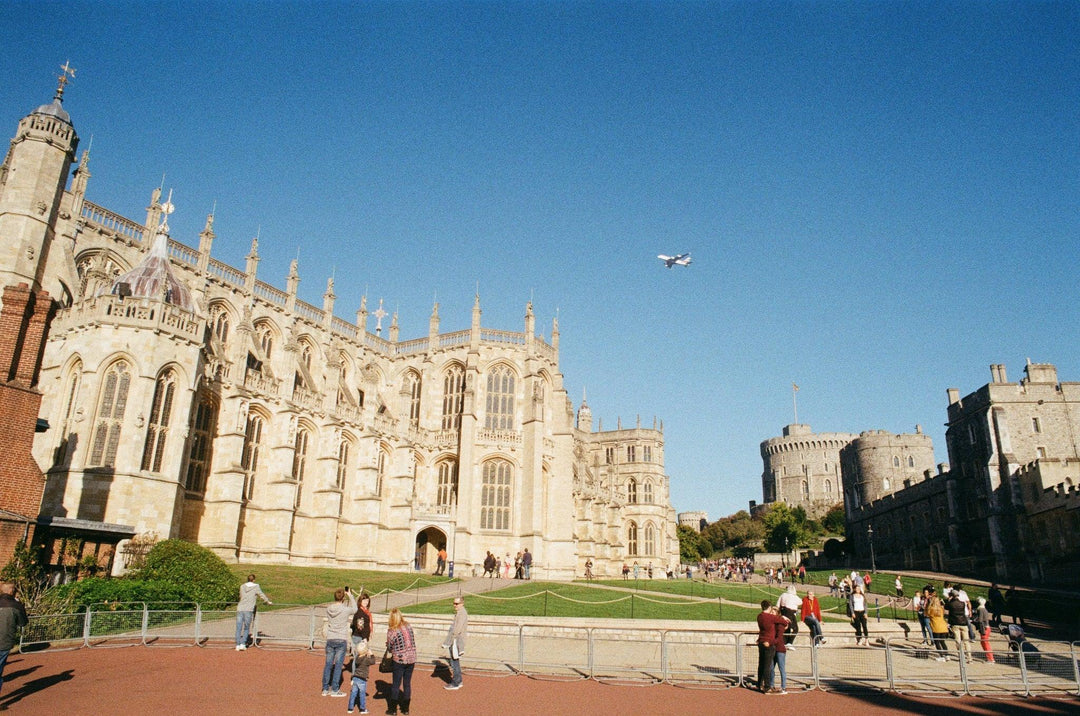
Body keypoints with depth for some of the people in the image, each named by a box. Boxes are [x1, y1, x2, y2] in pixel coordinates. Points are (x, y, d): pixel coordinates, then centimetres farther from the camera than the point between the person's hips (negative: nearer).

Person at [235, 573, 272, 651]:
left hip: (240, 609, 3)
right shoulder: (256, 587, 3)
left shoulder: (242, 586, 13)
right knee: (246, 628, 7)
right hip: (248, 610, -3)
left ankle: (238, 645, 4)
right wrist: (268, 601, 29)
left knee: (239, 628, 6)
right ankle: (243, 644, -3)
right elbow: (261, 595, 13)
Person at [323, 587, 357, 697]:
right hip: (341, 640, -4)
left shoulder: (329, 609, -1)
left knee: (328, 664, 11)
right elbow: (354, 609, 8)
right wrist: (350, 596, 15)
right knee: (338, 665, 3)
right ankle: (335, 690, 7)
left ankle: (325, 689, 17)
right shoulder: (345, 610, -12)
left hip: (330, 640, 4)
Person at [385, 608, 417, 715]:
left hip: (399, 660, -4)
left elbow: (389, 648, -3)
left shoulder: (391, 631, -13)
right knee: (407, 683, 14)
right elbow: (413, 642, 7)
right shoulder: (408, 626, 1)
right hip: (411, 659, 4)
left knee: (396, 684, 10)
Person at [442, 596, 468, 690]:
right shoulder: (458, 613, 15)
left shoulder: (462, 613, -17)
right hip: (454, 641, 10)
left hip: (456, 641, -10)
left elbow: (457, 629, -23)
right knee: (455, 662, 18)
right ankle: (458, 681, 27)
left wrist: (451, 640, -20)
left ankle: (455, 684, 3)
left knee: (454, 663, -4)